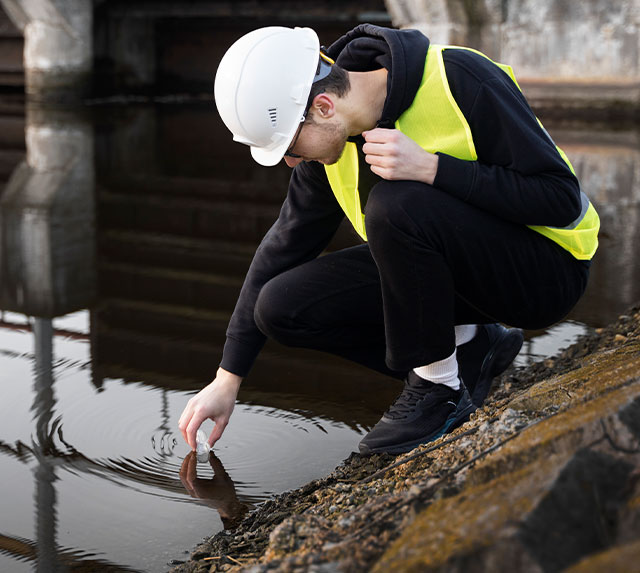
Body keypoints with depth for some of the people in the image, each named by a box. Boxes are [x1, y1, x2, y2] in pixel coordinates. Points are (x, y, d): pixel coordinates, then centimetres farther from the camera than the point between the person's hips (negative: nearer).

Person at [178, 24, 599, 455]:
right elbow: (284, 247, 5)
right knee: (282, 308, -8)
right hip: (456, 266, 7)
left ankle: (442, 387, -14)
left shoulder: (460, 81, -24)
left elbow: (561, 199, -24)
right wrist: (226, 381, 5)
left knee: (395, 203, -33)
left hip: (545, 272, -7)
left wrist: (429, 167, -34)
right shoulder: (333, 139, -5)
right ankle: (470, 351, 2)